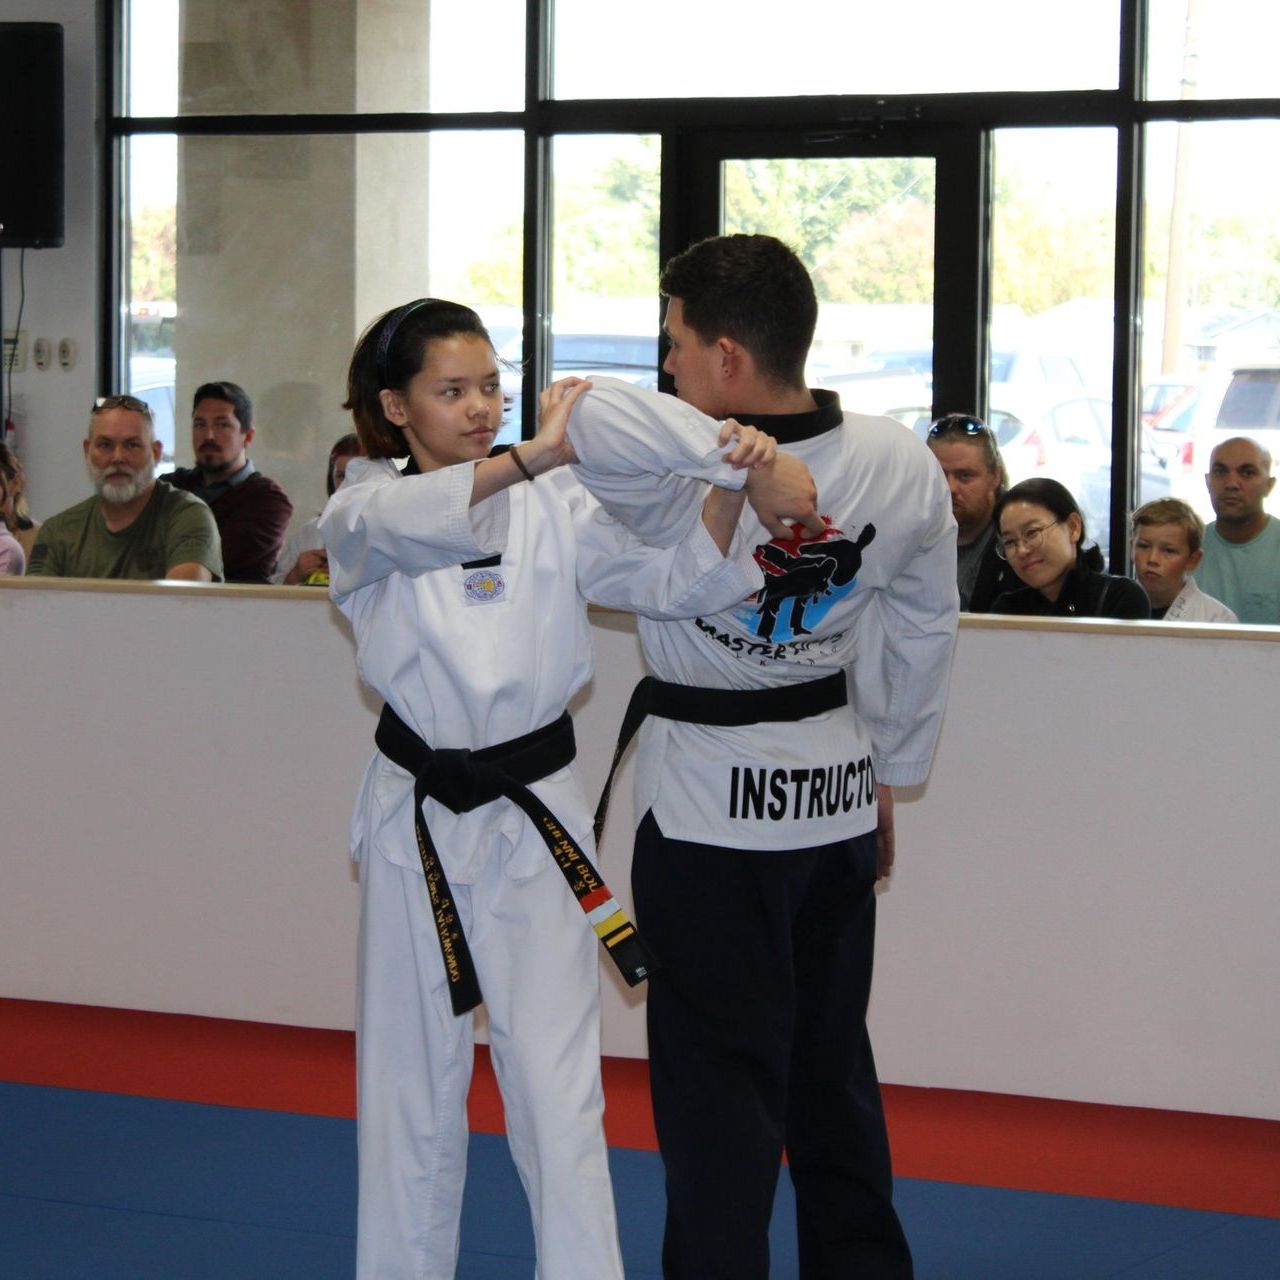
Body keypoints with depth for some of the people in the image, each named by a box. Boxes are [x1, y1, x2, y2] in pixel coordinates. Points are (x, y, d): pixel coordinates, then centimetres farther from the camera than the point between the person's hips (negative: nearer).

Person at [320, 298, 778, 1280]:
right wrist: (536, 454, -42)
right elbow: (406, 522, -28)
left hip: (536, 813, -1)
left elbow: (675, 579, -11)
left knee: (555, 1081, -4)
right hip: (418, 820, 1)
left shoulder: (554, 505, -2)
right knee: (413, 1078, 12)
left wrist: (729, 485, -31)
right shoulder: (361, 515, -3)